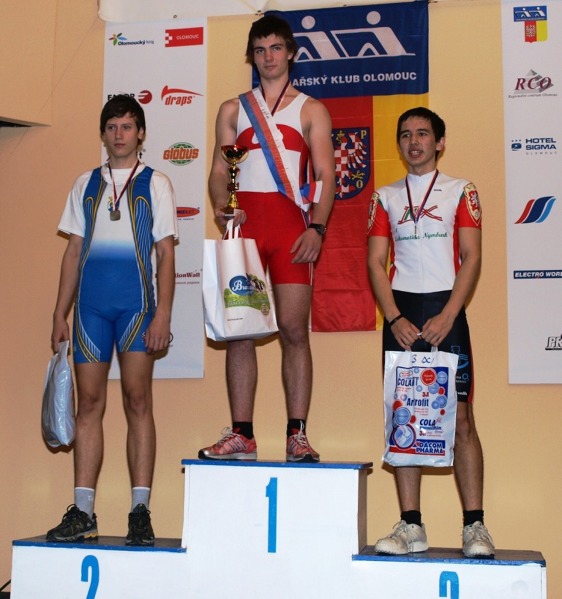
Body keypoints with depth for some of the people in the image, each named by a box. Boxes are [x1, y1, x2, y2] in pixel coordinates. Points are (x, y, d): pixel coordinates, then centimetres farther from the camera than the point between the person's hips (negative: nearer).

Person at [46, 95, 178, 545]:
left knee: (137, 401, -4)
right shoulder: (86, 184, 16)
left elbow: (166, 254, 1)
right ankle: (83, 512, 6)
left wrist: (163, 314, -8)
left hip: (136, 303, -3)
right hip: (91, 303, 3)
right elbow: (74, 252, 16)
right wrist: (60, 314, 10)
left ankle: (140, 512, 0)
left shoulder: (155, 183, 7)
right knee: (89, 402, 2)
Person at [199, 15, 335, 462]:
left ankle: (298, 434, -1)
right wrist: (221, 208, -8)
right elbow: (219, 172, 14)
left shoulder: (311, 110, 12)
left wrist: (317, 228, -12)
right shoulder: (233, 110, 19)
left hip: (291, 224, -2)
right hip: (244, 223, 2)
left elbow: (326, 176, 3)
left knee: (294, 330, -6)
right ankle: (242, 434, 3)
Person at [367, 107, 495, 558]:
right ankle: (411, 526, 4)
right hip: (401, 313, 3)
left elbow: (471, 258, -1)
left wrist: (447, 317, -12)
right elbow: (376, 262, 7)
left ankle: (475, 526, -2)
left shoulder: (460, 191, 7)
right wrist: (395, 318, -6)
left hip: (445, 311, -2)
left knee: (461, 419, -5)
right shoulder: (386, 197, 13)